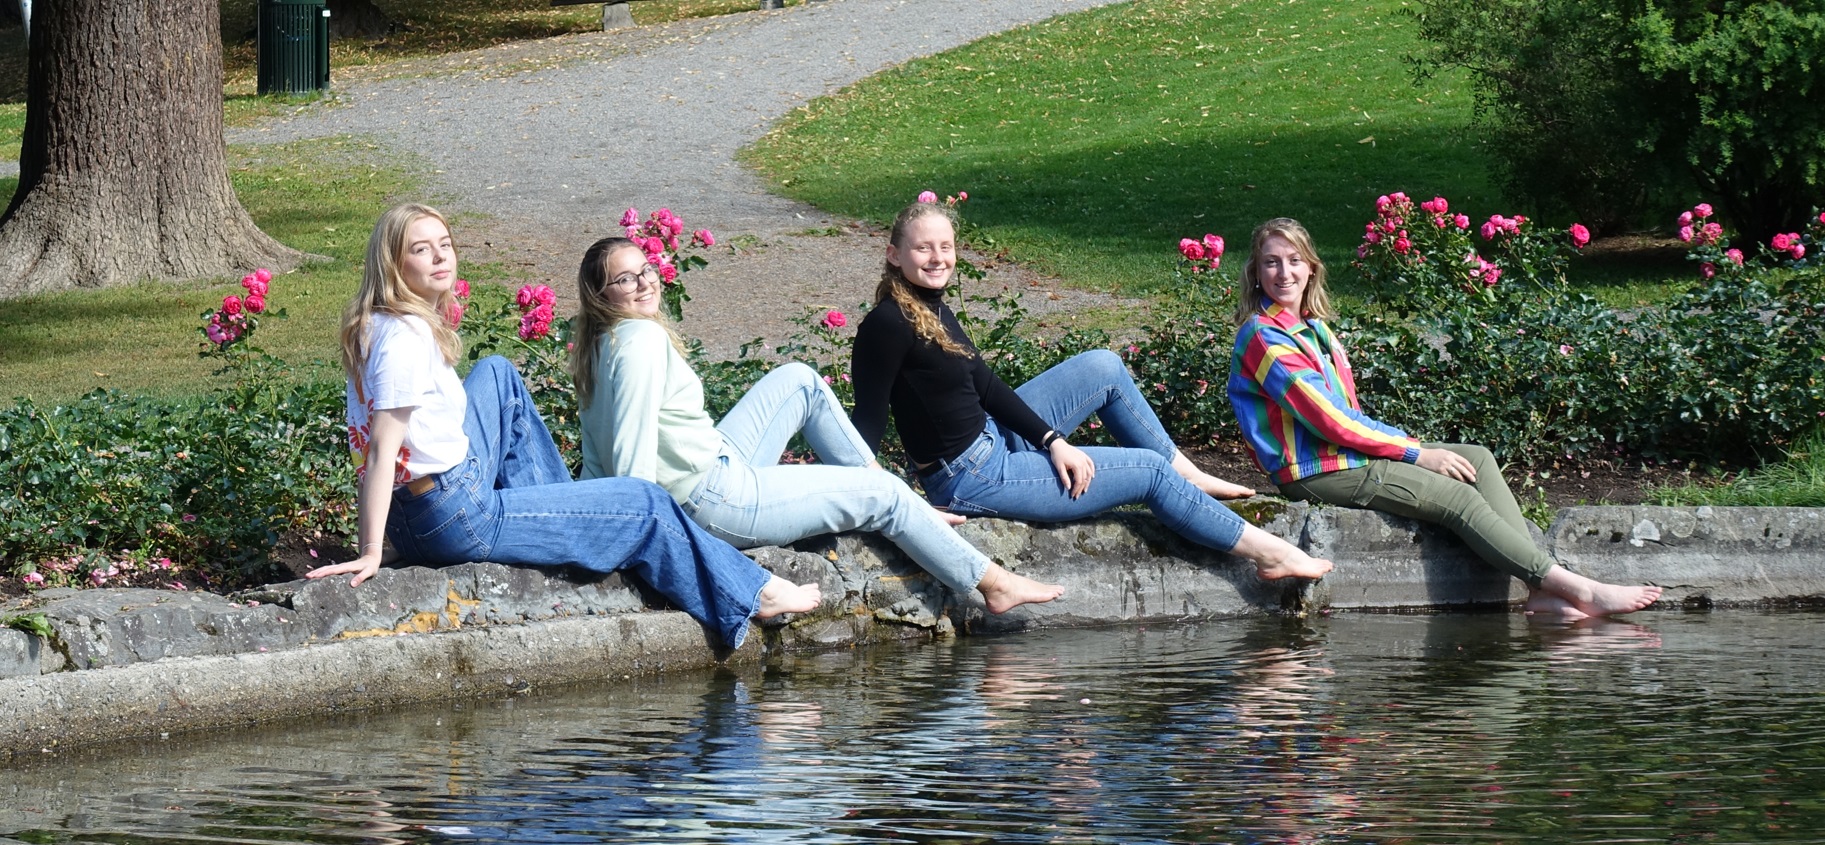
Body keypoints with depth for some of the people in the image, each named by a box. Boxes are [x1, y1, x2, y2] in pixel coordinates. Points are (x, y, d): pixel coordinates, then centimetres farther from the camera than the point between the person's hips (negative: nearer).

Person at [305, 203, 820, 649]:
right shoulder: (405, 337, -21)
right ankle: (752, 594, 24)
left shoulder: (381, 327, 7)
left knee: (497, 376, 26)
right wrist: (370, 553, -27)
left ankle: (550, 514, 28)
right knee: (645, 507, 5)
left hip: (419, 512, 10)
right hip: (454, 521, -10)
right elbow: (384, 450, -25)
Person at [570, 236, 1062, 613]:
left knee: (799, 381, 20)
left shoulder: (599, 347, 8)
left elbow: (596, 461, 9)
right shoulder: (642, 339, -21)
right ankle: (992, 583, 17)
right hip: (714, 503, -10)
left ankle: (905, 509, 24)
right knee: (881, 494, 3)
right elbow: (633, 450, -26)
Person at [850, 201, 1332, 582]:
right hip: (969, 481, -9)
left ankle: (1187, 476, 26)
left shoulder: (931, 307, 5)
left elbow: (985, 387, 8)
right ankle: (1267, 552, 16)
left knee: (1104, 368, 15)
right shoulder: (888, 325, -23)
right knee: (1150, 471, 1)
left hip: (992, 439, 9)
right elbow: (867, 420, -23)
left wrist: (1052, 439, 0)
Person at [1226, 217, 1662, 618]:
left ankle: (1540, 589, -13)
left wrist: (1409, 442, 3)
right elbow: (1330, 421, -18)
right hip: (1316, 471, -10)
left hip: (1345, 452, 10)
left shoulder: (1310, 327, 18)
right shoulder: (1265, 338, -13)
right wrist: (1417, 453, -14)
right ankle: (1582, 591, -16)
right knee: (1460, 498, -15)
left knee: (1477, 459, -1)